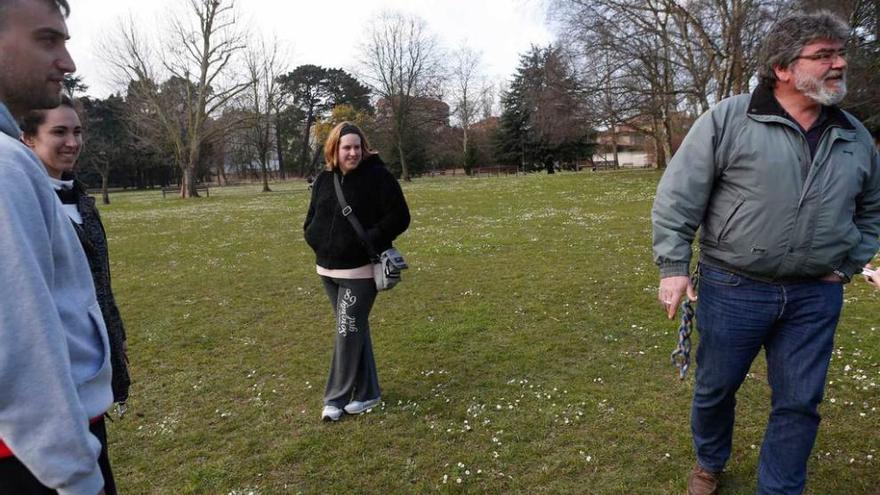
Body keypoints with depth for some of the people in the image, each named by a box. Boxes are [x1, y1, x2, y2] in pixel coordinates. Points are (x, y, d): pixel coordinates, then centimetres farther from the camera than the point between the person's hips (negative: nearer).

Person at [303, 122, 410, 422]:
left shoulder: (378, 177, -10)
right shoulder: (323, 179, 9)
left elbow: (399, 217, -12)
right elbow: (312, 217, 20)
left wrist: (370, 241, -20)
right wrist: (315, 238, 0)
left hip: (360, 271, -6)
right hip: (328, 270, 7)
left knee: (348, 332, -3)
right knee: (356, 330, 14)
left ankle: (336, 398, 12)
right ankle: (367, 393, 26)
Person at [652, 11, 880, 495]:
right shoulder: (727, 119, -9)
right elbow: (677, 197, -10)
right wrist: (673, 266, -13)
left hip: (815, 297, 4)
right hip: (732, 289, -3)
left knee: (799, 403, 11)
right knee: (715, 388, 14)